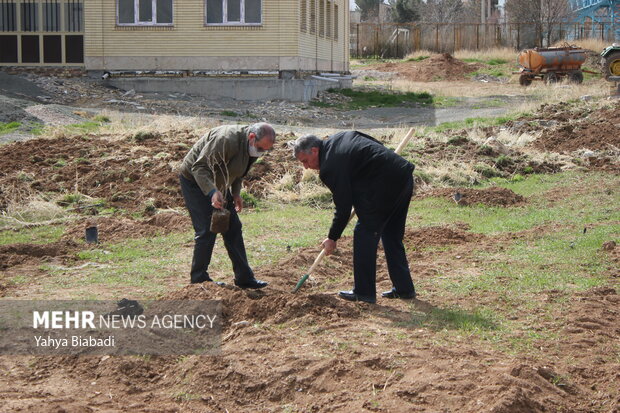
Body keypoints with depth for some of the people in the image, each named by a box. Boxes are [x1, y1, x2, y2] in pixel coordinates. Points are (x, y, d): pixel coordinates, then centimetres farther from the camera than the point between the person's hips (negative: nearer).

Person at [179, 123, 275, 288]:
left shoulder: (252, 146, -2)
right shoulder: (227, 140, -32)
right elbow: (199, 167, -32)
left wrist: (236, 193, 1)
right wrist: (212, 192, -44)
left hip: (217, 184, 9)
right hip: (195, 181, -9)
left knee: (233, 228, 6)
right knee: (207, 231, -12)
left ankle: (244, 278, 12)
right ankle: (199, 280, 0)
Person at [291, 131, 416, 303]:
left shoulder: (331, 166, -13)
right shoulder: (339, 138, 14)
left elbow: (343, 207, -10)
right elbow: (377, 144, 22)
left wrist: (332, 238, 1)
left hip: (386, 185, -10)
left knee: (365, 234, -1)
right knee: (392, 237, 18)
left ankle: (364, 292, 2)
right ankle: (404, 288, 22)